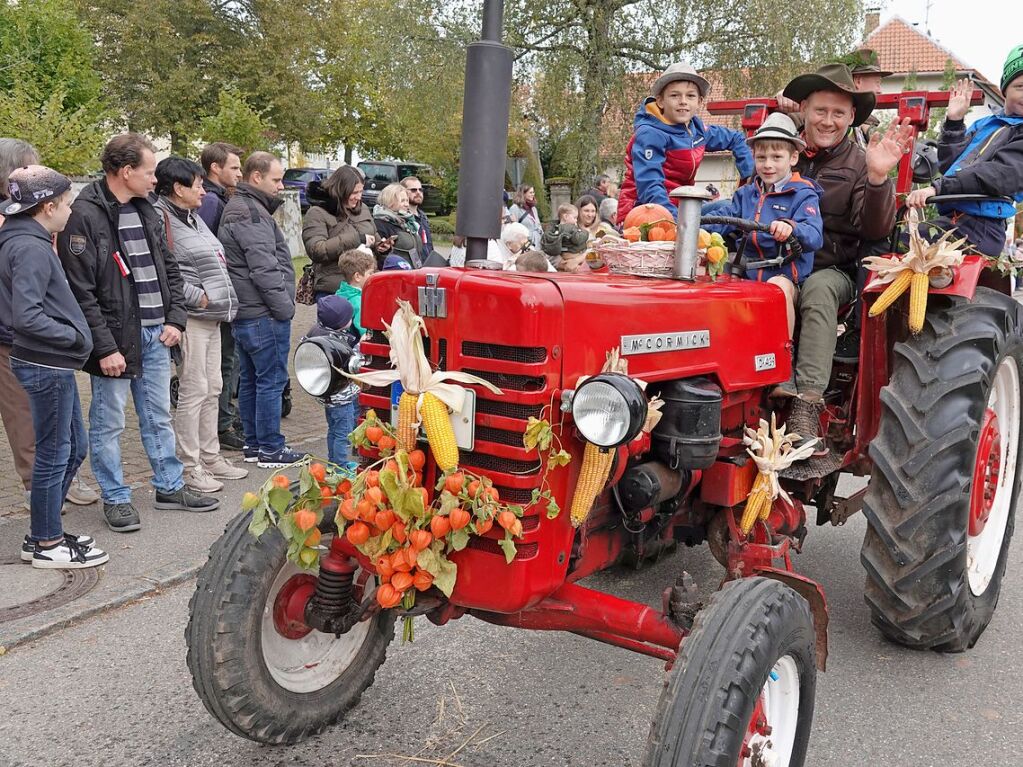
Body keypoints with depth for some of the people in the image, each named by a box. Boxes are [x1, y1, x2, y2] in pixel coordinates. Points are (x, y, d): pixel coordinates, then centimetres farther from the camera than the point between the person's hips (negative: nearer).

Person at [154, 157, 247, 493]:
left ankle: (211, 457, 25)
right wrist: (198, 296, -17)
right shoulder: (162, 218, -12)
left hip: (211, 316, 10)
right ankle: (190, 467, 5)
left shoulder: (193, 217, 18)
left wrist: (222, 300, 17)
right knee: (193, 391, -4)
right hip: (190, 317, -10)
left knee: (212, 389, 14)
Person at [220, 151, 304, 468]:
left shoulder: (239, 208, 20)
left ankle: (253, 443, 23)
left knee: (250, 380, 14)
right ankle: (270, 449, 2)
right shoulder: (251, 213, -15)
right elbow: (264, 269, -21)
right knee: (271, 380, -4)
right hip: (264, 314, -11)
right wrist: (284, 306, -14)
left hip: (244, 313, 11)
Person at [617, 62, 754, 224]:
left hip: (677, 207, 8)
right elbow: (649, 188, -25)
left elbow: (736, 139, 26)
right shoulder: (649, 134, -15)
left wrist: (750, 176, 13)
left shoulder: (696, 129, 8)